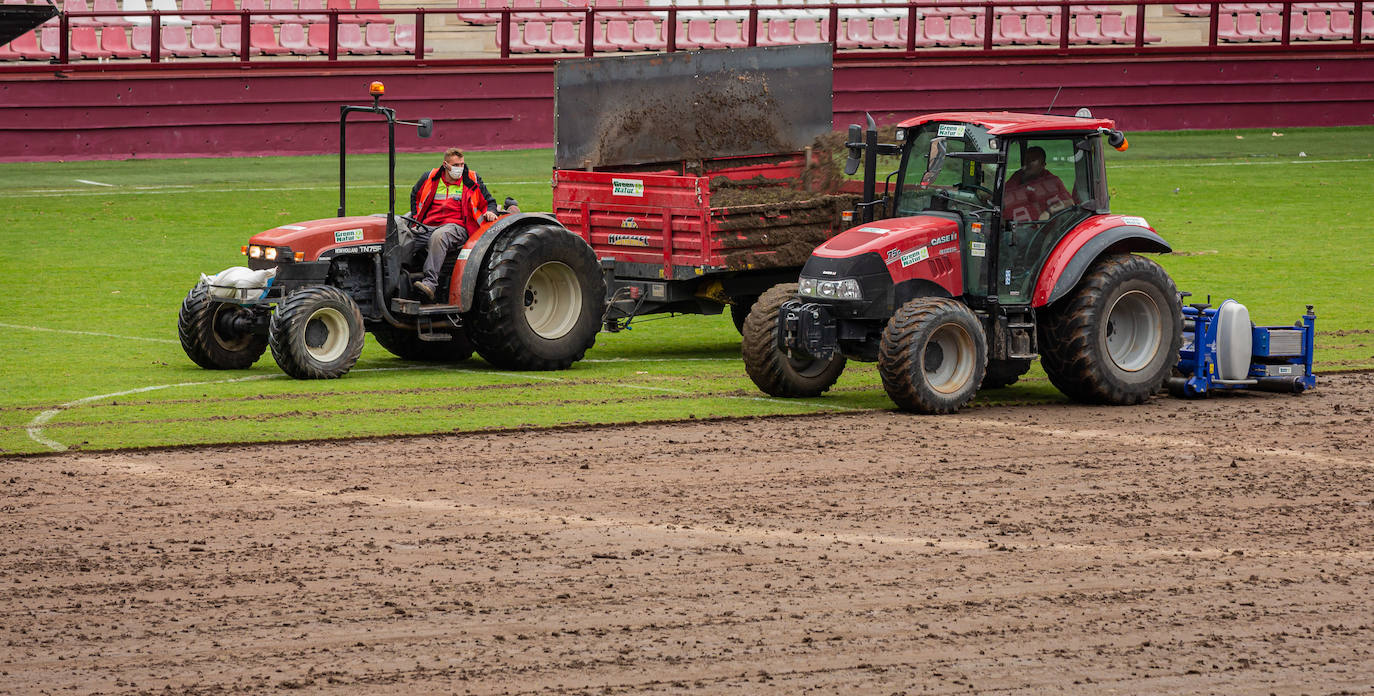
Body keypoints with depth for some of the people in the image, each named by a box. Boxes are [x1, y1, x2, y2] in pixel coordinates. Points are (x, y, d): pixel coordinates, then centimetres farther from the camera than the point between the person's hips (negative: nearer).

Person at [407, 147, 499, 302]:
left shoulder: (472, 181, 12)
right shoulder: (430, 179, 16)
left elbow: (489, 201, 21)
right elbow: (415, 196, 34)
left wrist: (490, 212, -3)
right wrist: (415, 219, 21)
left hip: (457, 227, -3)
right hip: (428, 226, 3)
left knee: (438, 236, -41)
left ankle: (430, 282, -53)